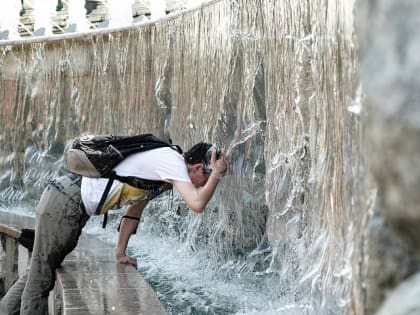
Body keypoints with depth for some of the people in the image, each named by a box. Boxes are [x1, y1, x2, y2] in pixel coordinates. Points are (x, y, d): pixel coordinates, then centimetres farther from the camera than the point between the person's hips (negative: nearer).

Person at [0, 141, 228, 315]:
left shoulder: (162, 169, 15)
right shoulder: (172, 160, -15)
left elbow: (134, 210, 22)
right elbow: (197, 204, -27)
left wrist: (120, 253, 21)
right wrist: (217, 174, -11)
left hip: (68, 203, 9)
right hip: (65, 203, -9)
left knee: (40, 273, 18)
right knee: (40, 278, 0)